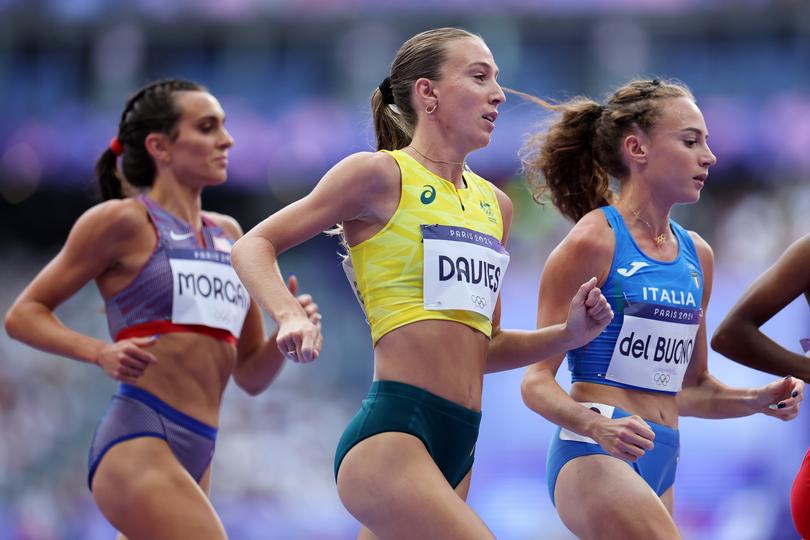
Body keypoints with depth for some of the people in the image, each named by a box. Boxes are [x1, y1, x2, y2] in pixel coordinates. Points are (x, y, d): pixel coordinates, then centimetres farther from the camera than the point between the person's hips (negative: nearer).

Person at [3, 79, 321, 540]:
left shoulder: (229, 235, 19)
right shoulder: (123, 221, -1)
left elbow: (251, 376, 21)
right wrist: (101, 353, -16)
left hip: (195, 458, 8)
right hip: (138, 444, -8)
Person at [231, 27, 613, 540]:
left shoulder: (495, 205, 19)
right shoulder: (381, 175, -2)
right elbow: (254, 246, -2)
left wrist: (568, 334, 9)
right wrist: (290, 315, -21)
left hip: (458, 446, 8)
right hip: (392, 434, -8)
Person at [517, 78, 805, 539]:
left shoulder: (696, 254, 16)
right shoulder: (594, 241, -6)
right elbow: (537, 381, -8)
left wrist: (759, 399, 7)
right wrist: (598, 426, -26)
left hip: (659, 462, 8)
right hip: (595, 455, -8)